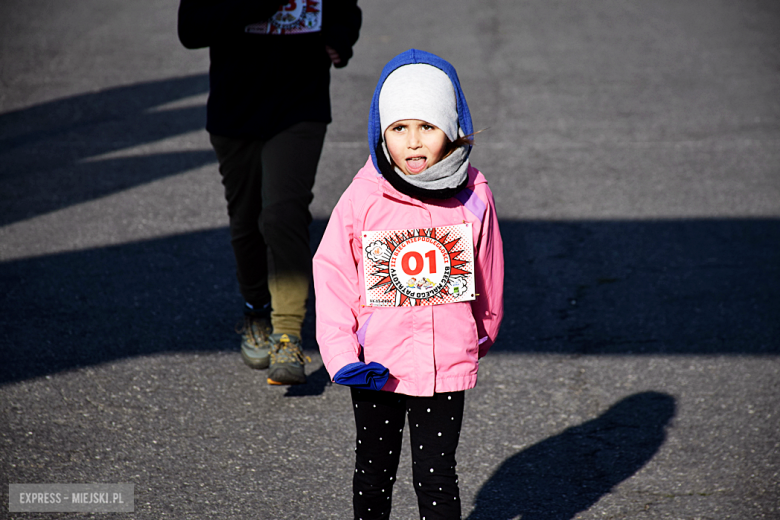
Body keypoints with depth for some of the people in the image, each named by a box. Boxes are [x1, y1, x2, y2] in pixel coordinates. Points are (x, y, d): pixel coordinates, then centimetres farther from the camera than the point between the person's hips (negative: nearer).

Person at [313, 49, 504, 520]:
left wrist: (485, 332, 21)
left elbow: (488, 275, 8)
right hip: (376, 367, 0)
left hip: (447, 365, 0)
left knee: (436, 477, 6)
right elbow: (332, 276, -6)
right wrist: (341, 354, -14)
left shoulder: (473, 197, -7)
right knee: (374, 471, 18)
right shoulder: (363, 199, -11)